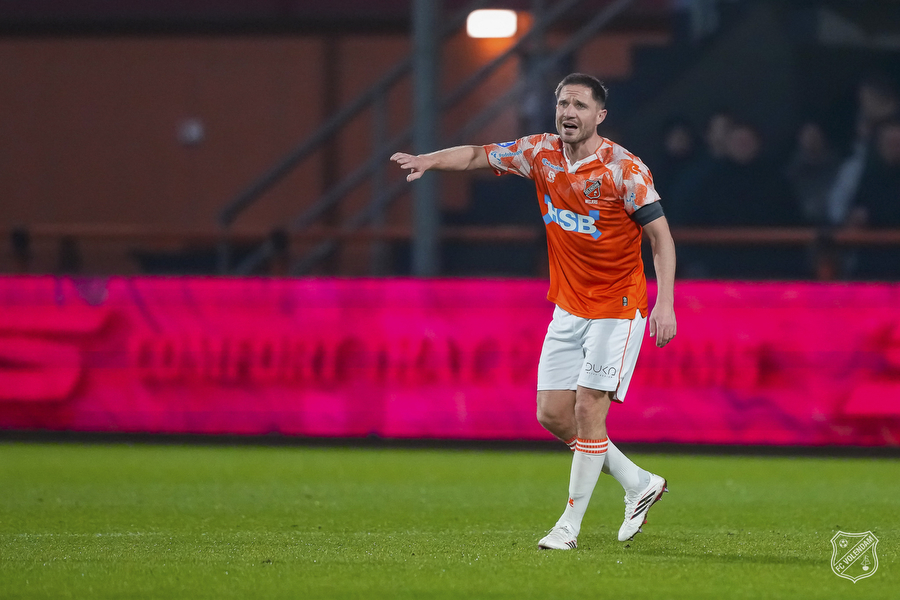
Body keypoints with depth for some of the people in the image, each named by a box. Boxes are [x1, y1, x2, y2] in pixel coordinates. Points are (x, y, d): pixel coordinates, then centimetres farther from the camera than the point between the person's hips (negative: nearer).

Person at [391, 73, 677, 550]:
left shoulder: (625, 170, -15)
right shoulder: (541, 154, 0)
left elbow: (661, 236, -13)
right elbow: (478, 155, 7)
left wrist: (665, 303, -21)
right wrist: (429, 161, -12)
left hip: (617, 308, -6)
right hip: (567, 308, 7)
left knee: (588, 411, -12)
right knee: (552, 414, 4)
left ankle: (570, 525, -1)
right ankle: (639, 485, 21)